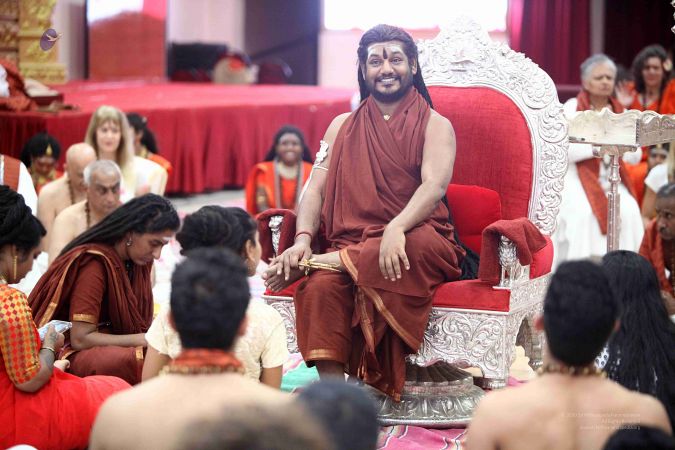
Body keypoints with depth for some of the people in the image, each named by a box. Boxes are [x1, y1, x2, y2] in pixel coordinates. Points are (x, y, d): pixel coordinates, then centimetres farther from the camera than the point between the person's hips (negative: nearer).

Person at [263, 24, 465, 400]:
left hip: (415, 238, -2)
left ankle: (315, 262, -27)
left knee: (421, 243, -40)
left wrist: (397, 228, -32)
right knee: (320, 287, -32)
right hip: (353, 243, 2)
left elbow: (435, 185, -12)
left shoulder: (435, 125, 7)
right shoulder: (342, 126, 19)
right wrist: (303, 239, -12)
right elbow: (316, 189, 10)